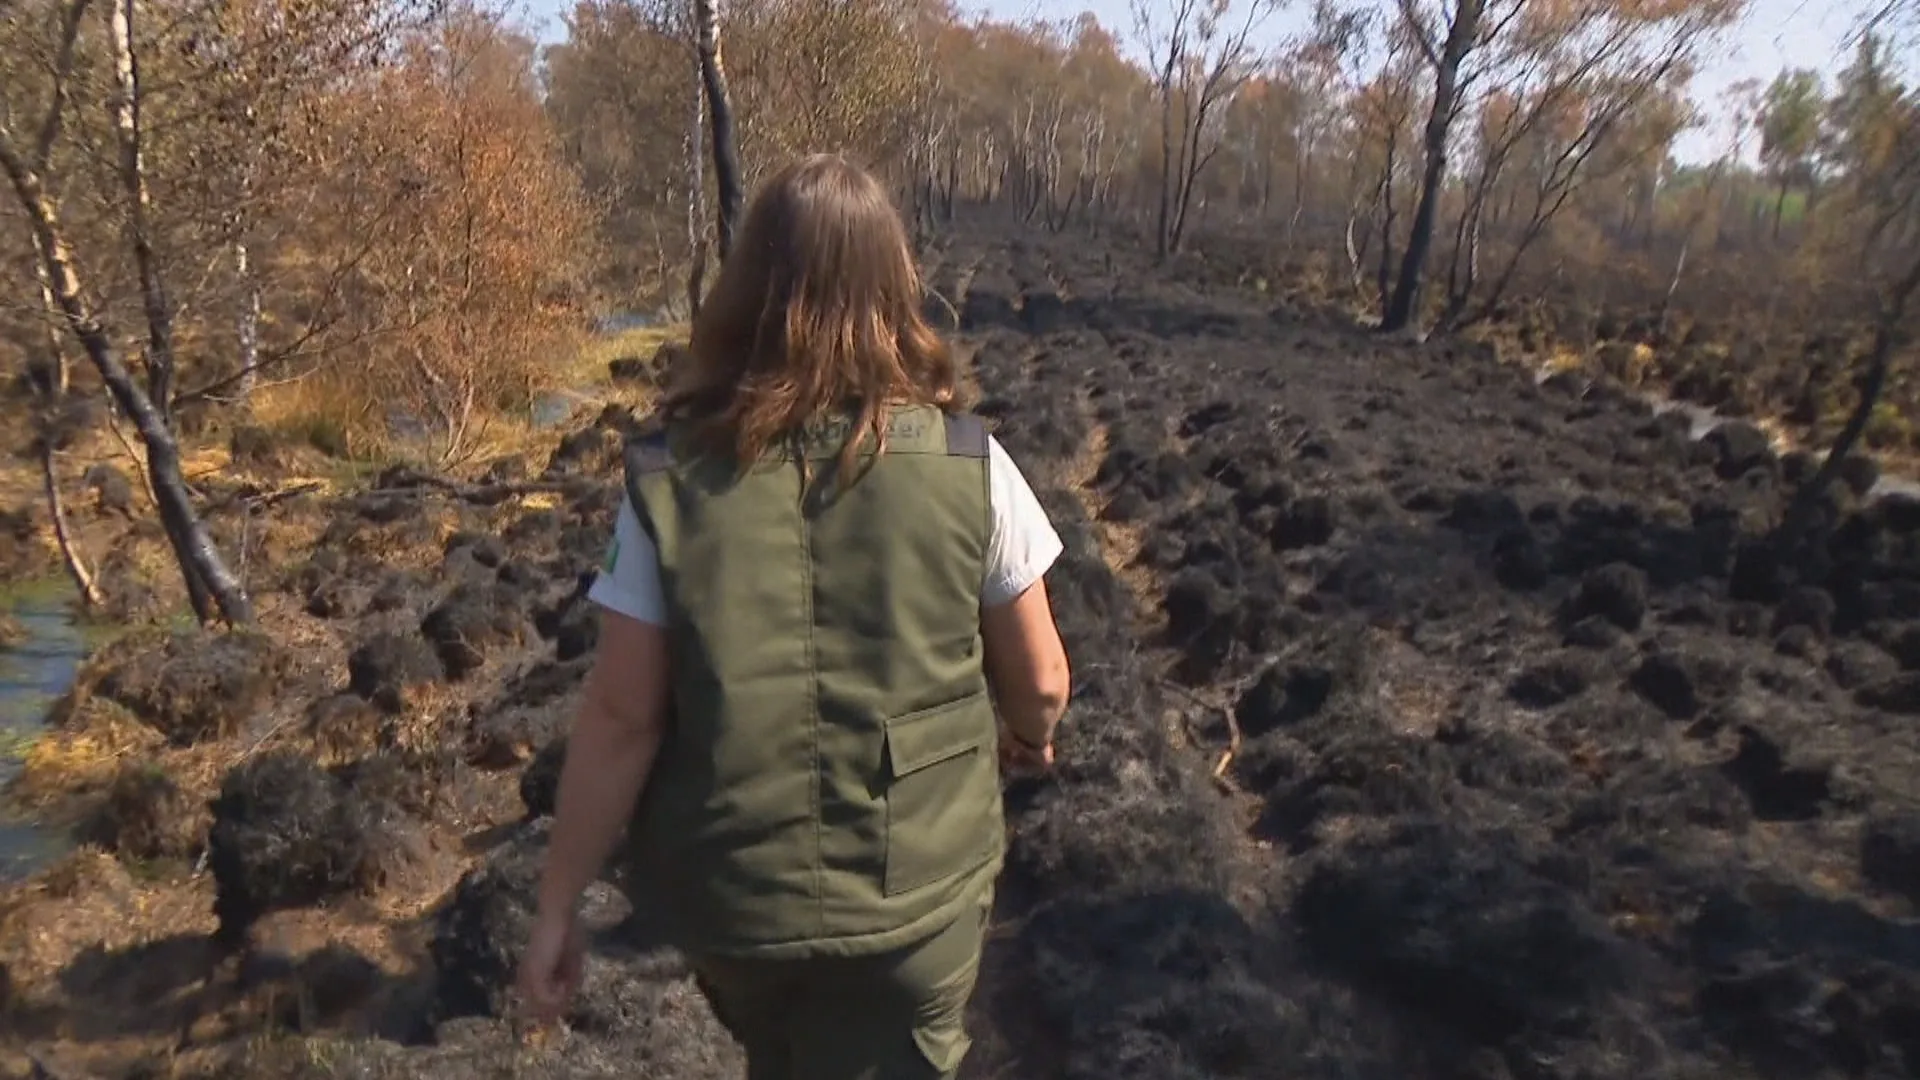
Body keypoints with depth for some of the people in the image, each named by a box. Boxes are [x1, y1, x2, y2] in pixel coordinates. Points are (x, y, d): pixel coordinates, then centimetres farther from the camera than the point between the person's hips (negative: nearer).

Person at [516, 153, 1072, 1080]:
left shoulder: (673, 474, -14)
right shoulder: (964, 463, -14)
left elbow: (619, 717, -12)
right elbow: (1040, 683, -4)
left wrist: (557, 906, 1)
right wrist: (1027, 737, 18)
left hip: (728, 896, 2)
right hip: (912, 898, -1)